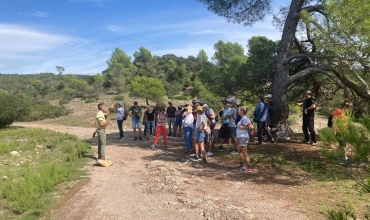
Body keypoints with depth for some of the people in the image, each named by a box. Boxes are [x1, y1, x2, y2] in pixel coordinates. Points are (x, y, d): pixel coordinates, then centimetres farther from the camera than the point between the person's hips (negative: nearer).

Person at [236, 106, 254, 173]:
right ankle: (242, 165, 32)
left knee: (245, 153, -4)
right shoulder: (242, 118, 13)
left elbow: (251, 127, -24)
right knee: (240, 151, 19)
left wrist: (242, 127, -19)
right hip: (240, 137, 11)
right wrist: (239, 126, 10)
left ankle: (249, 168, 4)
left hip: (243, 137, -11)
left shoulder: (245, 118, -17)